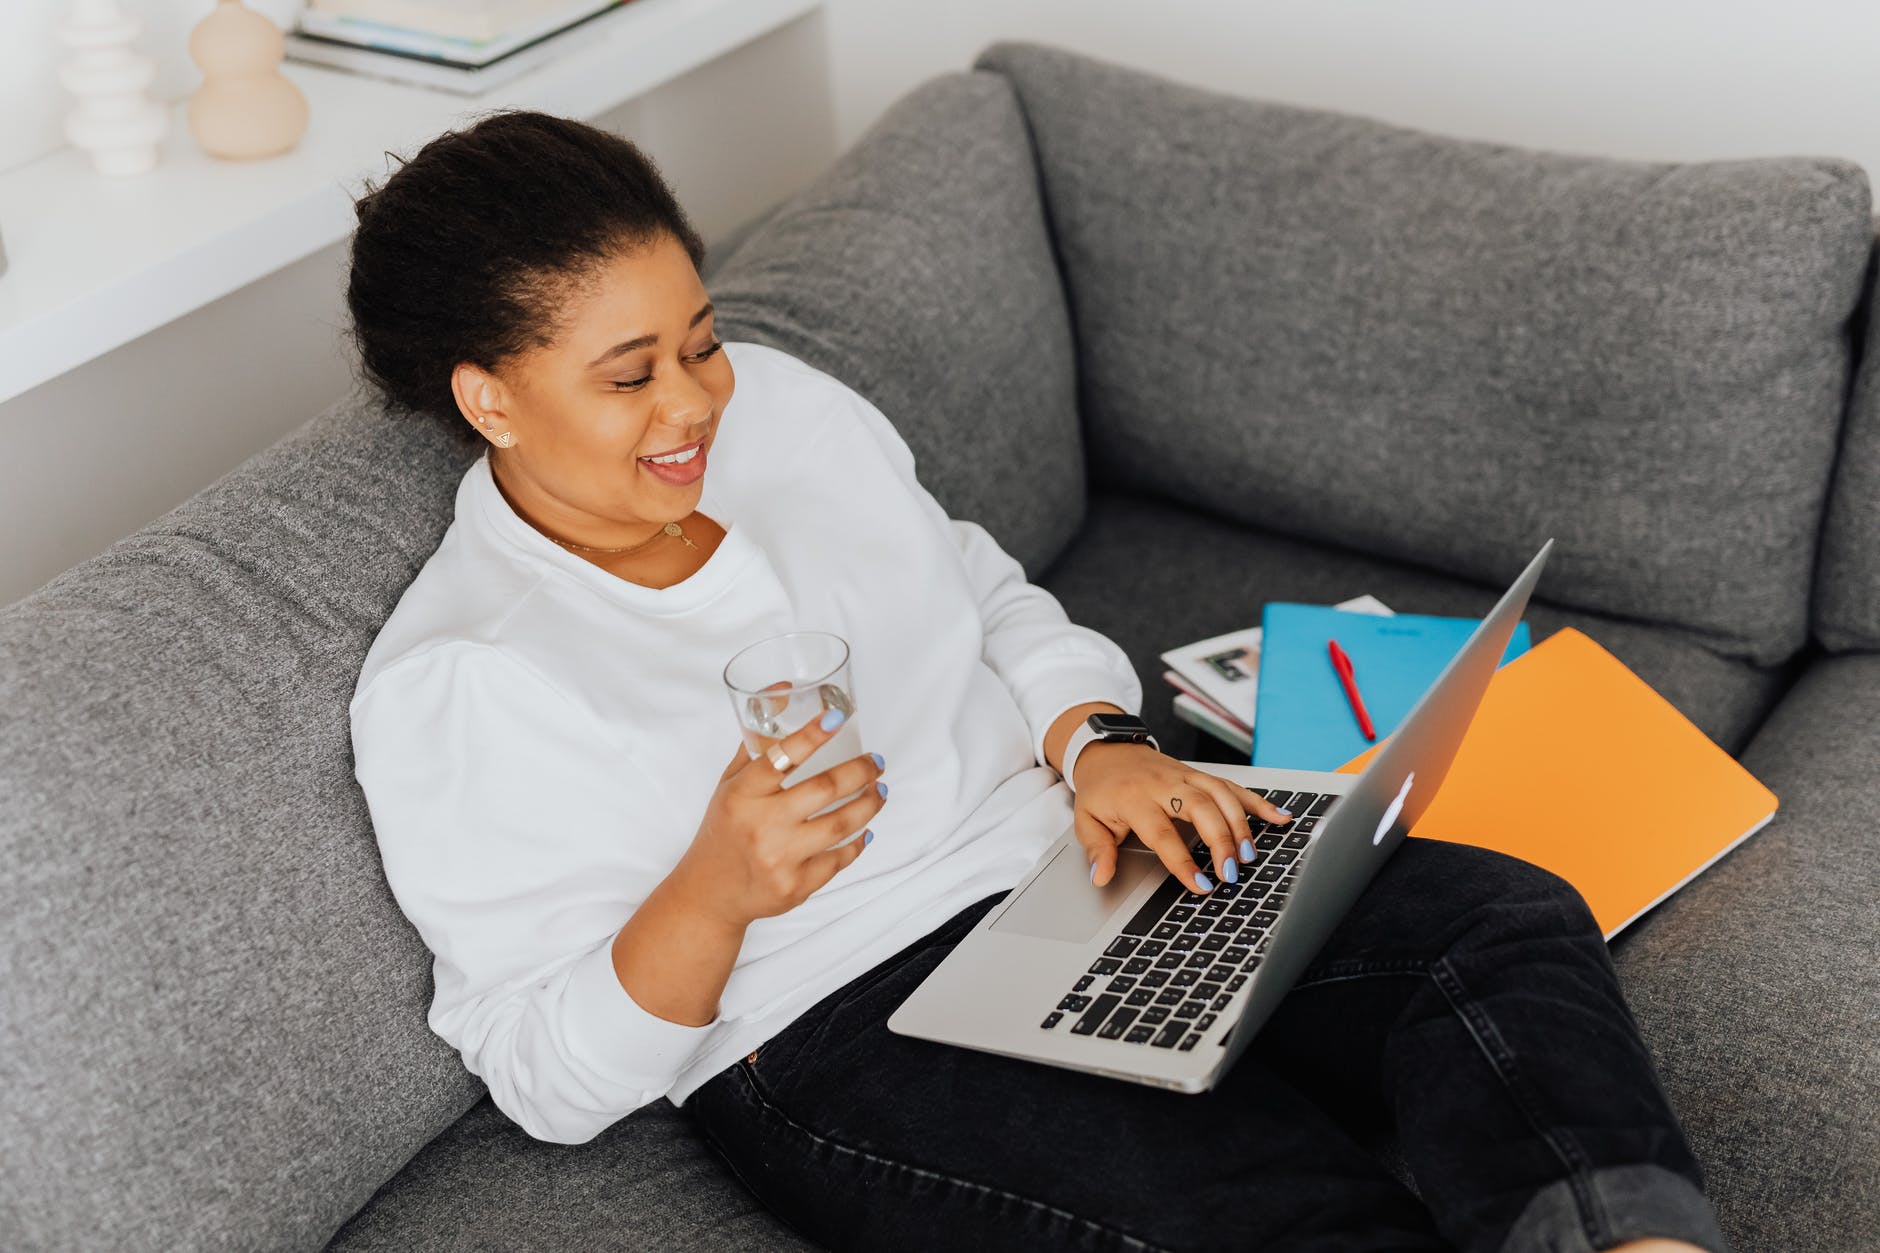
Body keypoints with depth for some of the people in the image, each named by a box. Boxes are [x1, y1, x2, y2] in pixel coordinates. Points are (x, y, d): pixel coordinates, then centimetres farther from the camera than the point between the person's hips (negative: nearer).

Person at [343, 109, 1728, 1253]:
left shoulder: (784, 404, 6)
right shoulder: (447, 689, -10)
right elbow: (547, 1073, -8)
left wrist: (1093, 740, -2)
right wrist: (713, 893, -27)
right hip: (845, 1032, -6)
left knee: (1512, 924, -17)